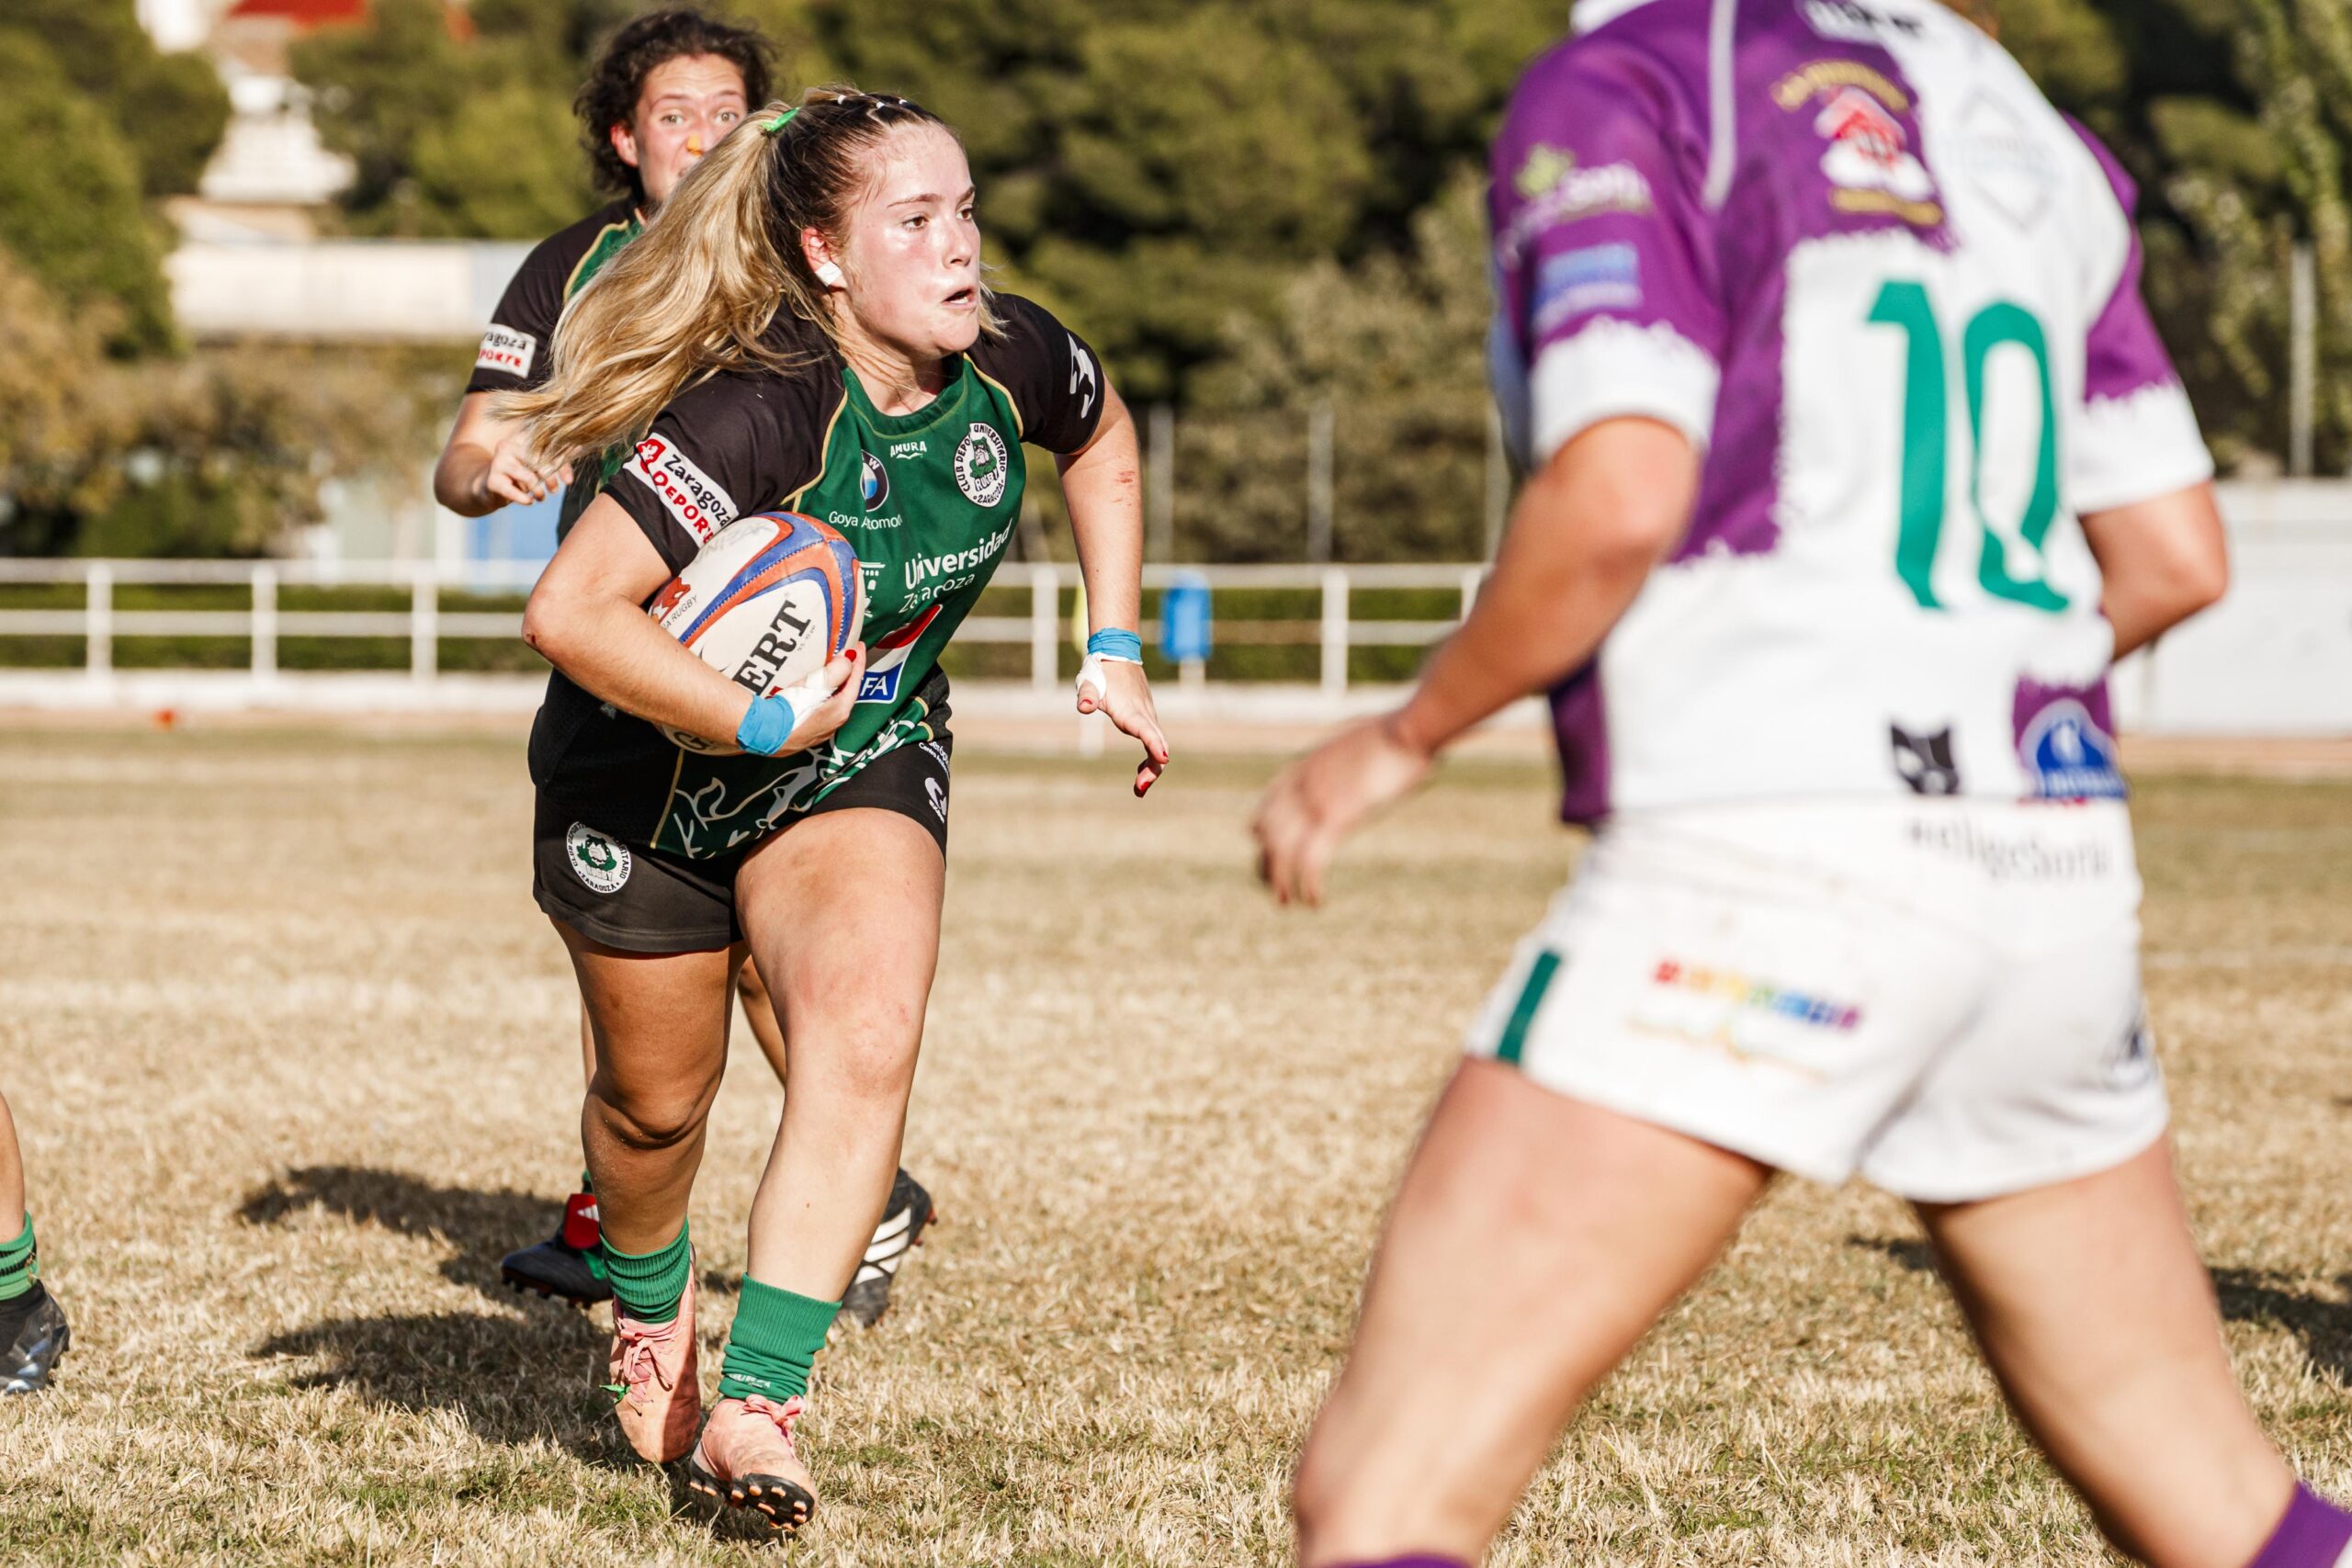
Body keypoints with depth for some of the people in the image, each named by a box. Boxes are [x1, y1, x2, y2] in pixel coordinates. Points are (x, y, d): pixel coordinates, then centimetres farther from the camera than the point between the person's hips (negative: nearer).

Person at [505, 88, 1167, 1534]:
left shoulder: (1008, 365, -14)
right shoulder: (762, 407, -33)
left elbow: (1105, 437, 12)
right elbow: (571, 613, -38)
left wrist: (1116, 646, 7)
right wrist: (765, 723, -31)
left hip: (862, 765, 4)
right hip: (651, 777, -3)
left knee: (870, 1038, -23)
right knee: (660, 1099, 14)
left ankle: (756, 1409, -23)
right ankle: (651, 1316, 48)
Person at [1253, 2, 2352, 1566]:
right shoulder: (2026, 131, 17)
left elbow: (1619, 500, -16)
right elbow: (2175, 559, 16)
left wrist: (1400, 738, -1)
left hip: (1767, 859, -7)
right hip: (2053, 864, 7)